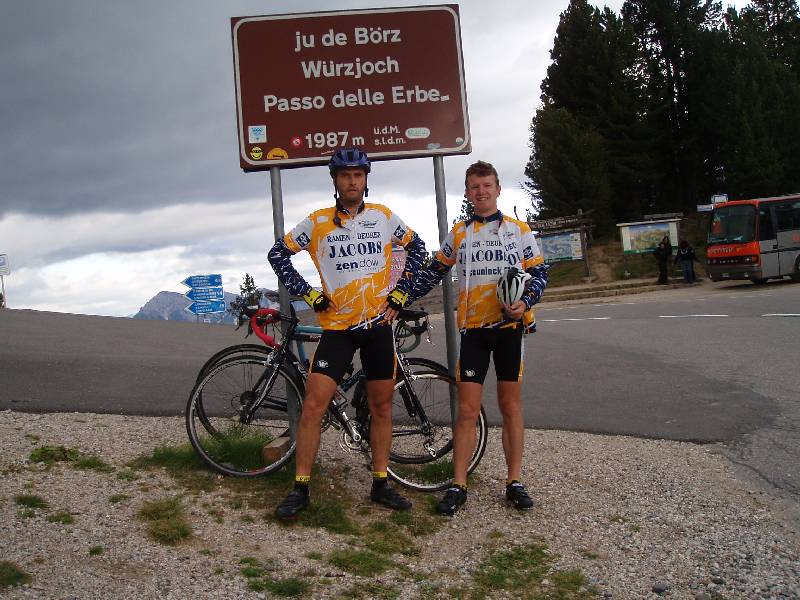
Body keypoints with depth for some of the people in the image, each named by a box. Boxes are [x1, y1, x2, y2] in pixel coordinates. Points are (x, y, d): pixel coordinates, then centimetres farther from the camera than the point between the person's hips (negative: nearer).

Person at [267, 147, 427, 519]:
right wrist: (308, 294, -2)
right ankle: (300, 488, 2)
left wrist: (401, 292, 8)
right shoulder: (318, 222, -1)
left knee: (381, 406, 8)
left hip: (378, 324, 2)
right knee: (314, 404, -9)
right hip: (337, 326, -2)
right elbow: (278, 254, 5)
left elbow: (416, 247, 17)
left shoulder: (383, 217, 4)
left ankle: (380, 484, 21)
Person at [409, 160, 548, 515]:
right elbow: (433, 272, 20)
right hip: (473, 328, 1)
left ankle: (514, 482, 15)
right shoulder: (458, 234, 10)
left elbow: (539, 273, 7)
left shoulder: (519, 230, 6)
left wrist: (525, 303, -12)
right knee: (467, 409, -2)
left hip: (510, 326, -1)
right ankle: (458, 486, 5)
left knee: (510, 405, 5)